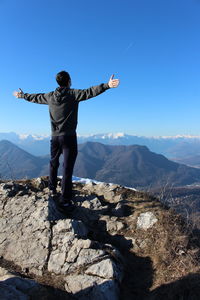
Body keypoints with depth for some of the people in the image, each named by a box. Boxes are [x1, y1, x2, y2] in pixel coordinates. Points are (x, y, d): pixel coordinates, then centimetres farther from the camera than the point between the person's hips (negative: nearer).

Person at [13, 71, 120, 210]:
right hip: (69, 137, -5)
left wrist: (22, 95, 42)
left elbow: (35, 97, 23)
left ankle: (52, 189, 35)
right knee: (67, 168, -3)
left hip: (55, 137, 6)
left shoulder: (50, 96, 8)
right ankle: (65, 199, 0)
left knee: (53, 164, 22)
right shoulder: (73, 94, -7)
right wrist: (107, 85, -30)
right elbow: (90, 92, -22)